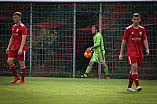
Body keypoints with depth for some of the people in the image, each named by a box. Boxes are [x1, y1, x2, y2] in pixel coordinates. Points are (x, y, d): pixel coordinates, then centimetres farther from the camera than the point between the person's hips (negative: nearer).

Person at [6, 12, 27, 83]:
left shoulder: (23, 27, -9)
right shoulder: (14, 27, 15)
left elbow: (23, 39, -17)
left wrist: (21, 49, -26)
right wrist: (8, 47, 16)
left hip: (21, 48, -8)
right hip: (14, 48, 8)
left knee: (21, 63, -3)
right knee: (9, 61, -2)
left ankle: (22, 80, 5)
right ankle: (16, 76, 12)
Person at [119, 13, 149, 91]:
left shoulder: (142, 29, 8)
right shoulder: (128, 29, -2)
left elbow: (145, 40, 6)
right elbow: (124, 42, 2)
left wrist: (147, 49, -12)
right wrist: (121, 53, 1)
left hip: (139, 52, 4)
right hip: (131, 51, -4)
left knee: (134, 69, 7)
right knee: (134, 66, -19)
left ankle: (129, 86, 16)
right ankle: (137, 85, -23)